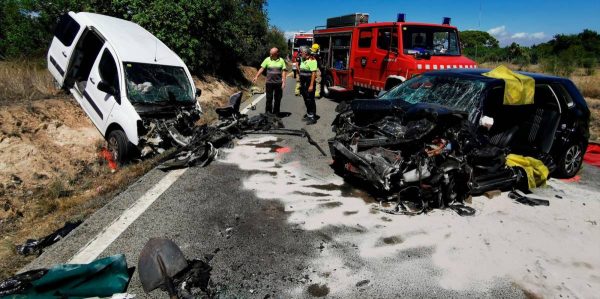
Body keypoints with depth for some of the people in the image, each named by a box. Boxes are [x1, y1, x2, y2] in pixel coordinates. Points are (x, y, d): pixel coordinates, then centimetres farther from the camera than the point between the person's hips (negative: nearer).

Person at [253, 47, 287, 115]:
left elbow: (283, 71, 4)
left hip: (278, 82, 1)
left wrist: (283, 82, -3)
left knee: (277, 99, 8)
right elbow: (262, 69, -1)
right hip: (269, 82, -1)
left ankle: (276, 113, 19)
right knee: (269, 98, 1)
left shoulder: (281, 60, 4)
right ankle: (268, 113, 11)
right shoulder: (267, 59, 2)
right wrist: (256, 76, -12)